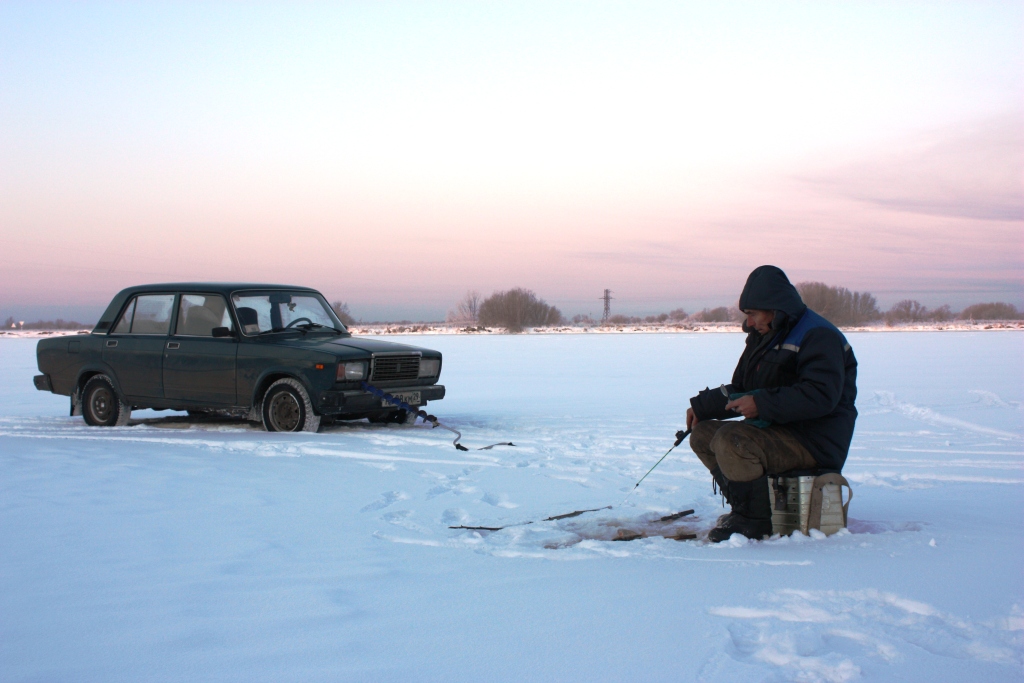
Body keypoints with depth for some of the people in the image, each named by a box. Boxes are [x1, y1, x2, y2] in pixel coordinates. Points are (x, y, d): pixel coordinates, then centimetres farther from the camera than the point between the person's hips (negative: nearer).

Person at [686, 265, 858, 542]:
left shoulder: (819, 337, -14)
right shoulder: (765, 337, 16)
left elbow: (820, 397, -27)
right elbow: (740, 391, 21)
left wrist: (761, 403, -28)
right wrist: (700, 406, 7)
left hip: (814, 442, -10)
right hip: (777, 430, 10)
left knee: (731, 440, -30)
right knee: (703, 433, 5)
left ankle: (755, 520, -14)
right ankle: (746, 508, 4)